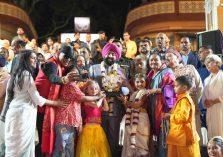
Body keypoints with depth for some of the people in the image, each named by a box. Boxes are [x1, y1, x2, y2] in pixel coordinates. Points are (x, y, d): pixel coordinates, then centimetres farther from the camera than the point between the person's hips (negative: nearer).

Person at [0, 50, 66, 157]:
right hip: (23, 114, -9)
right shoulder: (26, 74, -10)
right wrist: (55, 103, 1)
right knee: (22, 148, -5)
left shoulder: (17, 74, 16)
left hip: (14, 111, 9)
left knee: (14, 147, 8)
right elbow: (37, 99, -9)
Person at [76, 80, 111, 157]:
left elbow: (106, 109, 14)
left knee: (99, 146, 8)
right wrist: (101, 98, -3)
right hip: (89, 126, -7)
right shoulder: (87, 100, -7)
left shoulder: (97, 101, 16)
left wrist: (104, 98, 11)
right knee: (89, 146, -5)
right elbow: (96, 105, -20)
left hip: (98, 127, 7)